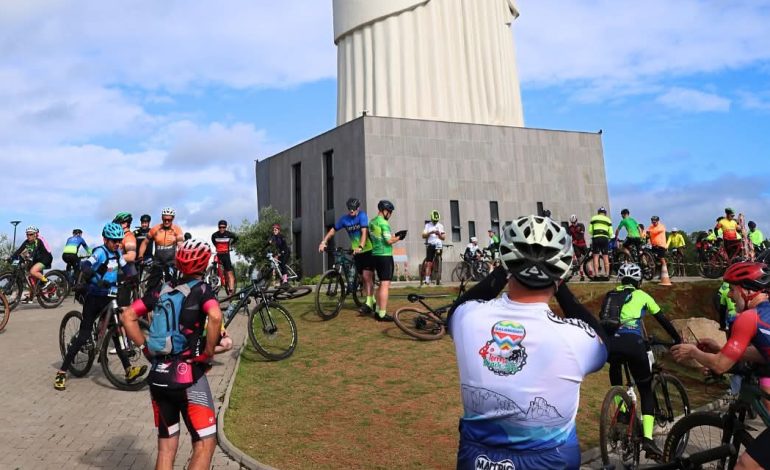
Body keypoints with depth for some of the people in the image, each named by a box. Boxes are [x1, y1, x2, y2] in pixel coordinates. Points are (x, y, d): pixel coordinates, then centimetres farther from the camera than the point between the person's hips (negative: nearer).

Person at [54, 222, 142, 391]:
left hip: (109, 297, 6)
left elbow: (126, 267, 9)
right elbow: (85, 266, -31)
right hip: (94, 297, -6)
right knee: (84, 335, -6)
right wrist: (97, 280, -47)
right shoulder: (100, 251, -15)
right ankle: (61, 373, 7)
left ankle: (129, 370, 1)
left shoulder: (117, 253, 5)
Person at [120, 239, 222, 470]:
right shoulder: (202, 289, -7)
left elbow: (127, 316, 7)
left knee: (166, 445, 18)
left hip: (158, 376, 6)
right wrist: (208, 353, -14)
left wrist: (146, 347, 9)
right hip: (188, 375, -6)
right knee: (205, 443, 4)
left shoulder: (162, 290, 9)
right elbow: (215, 317, -27)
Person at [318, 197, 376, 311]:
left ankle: (369, 303, -12)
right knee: (363, 278, 10)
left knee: (367, 276, -13)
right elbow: (333, 230, 6)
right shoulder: (344, 219, 1)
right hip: (356, 252, 6)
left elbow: (364, 232, -25)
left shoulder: (362, 216, -13)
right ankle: (373, 300, 23)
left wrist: (360, 247, -39)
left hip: (368, 251, -5)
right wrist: (323, 242, -7)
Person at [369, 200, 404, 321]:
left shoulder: (372, 222, 13)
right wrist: (397, 238, -2)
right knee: (385, 285, -6)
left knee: (381, 284, 17)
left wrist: (392, 237, 15)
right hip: (385, 255, -9)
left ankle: (378, 311, 20)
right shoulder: (384, 223, -14)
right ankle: (382, 314, -5)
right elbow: (389, 240, -20)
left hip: (375, 254, 9)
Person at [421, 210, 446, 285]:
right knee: (429, 263, -9)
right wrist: (430, 232, -20)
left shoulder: (440, 226, 14)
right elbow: (423, 235, -4)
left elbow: (444, 237, 7)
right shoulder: (427, 225, 7)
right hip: (430, 245, -2)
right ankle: (427, 279, -10)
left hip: (439, 246, 2)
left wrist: (439, 234, -13)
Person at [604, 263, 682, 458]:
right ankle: (648, 438, 1)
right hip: (633, 343, -2)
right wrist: (678, 340, 36)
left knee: (615, 368, 37)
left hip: (611, 343, 2)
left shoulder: (611, 295, 26)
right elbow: (663, 320, 24)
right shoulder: (642, 295, 20)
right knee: (646, 391, 15)